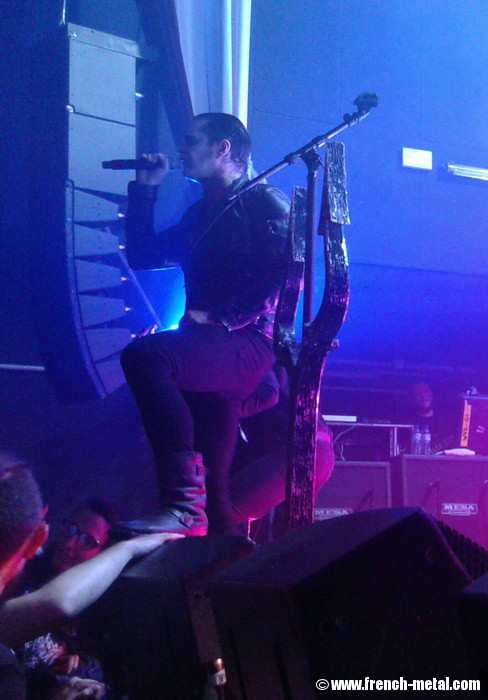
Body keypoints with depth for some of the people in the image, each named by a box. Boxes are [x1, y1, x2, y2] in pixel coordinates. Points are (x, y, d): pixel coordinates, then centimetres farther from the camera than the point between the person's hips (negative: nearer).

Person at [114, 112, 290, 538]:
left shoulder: (266, 203, 1)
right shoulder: (200, 215, 26)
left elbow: (280, 275, -14)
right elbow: (143, 257, 26)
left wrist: (218, 317, -21)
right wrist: (145, 190, 21)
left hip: (251, 345, -8)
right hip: (209, 353, 8)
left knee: (144, 355, -32)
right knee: (212, 487, 3)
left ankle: (184, 506, -38)